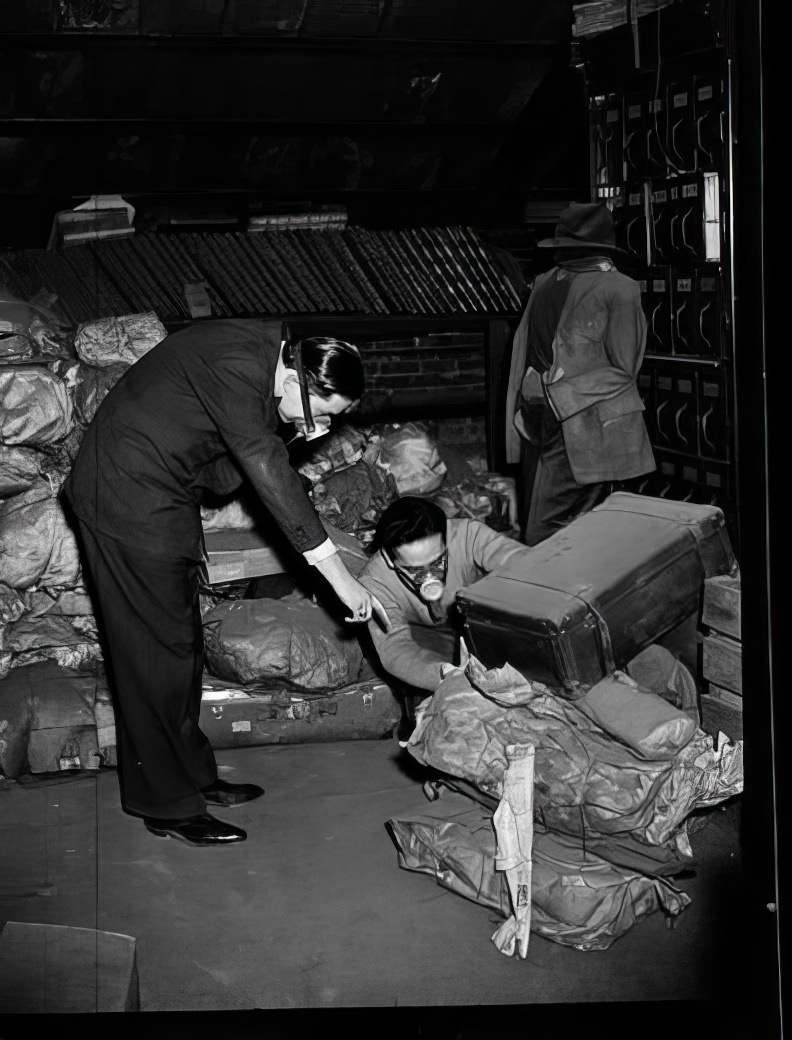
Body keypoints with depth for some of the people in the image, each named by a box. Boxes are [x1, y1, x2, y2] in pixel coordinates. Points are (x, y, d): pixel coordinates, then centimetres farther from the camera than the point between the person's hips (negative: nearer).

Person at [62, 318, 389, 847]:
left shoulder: (262, 356, 4)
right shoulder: (234, 365, -26)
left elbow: (223, 476, 7)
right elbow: (267, 469, -31)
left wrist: (291, 429, -9)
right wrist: (338, 574, -30)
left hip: (162, 499, 10)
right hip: (127, 499, -10)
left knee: (183, 645, 15)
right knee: (158, 651, -3)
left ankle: (192, 776, 27)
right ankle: (167, 805, 7)